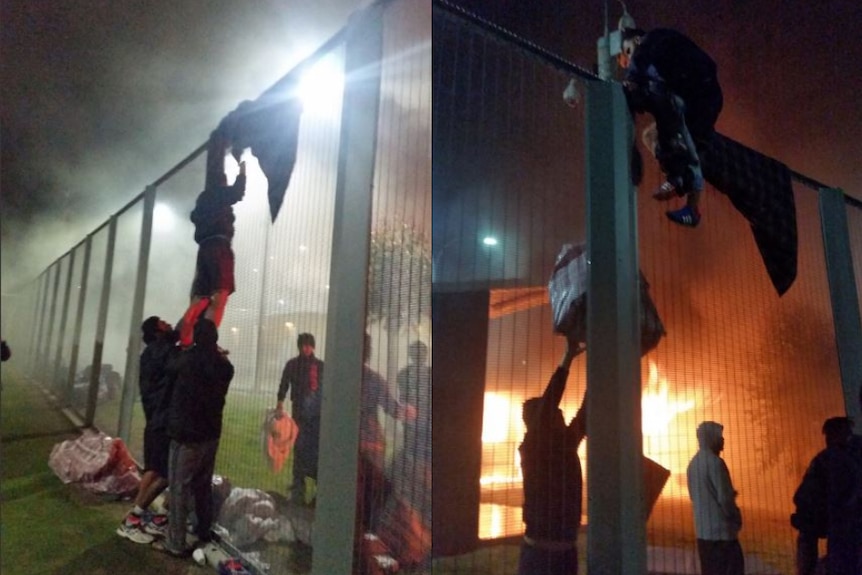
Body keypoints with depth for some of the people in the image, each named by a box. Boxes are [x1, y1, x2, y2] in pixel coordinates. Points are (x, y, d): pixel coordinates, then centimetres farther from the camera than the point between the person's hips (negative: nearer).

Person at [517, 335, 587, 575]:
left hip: (567, 551, 7)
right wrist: (567, 358, -22)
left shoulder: (566, 444, 8)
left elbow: (585, 414, 5)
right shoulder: (531, 449, -10)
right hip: (539, 551, -7)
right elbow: (546, 404, -22)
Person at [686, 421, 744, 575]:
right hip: (721, 530, -8)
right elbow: (724, 498, -17)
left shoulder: (693, 463, 11)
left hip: (702, 530, 8)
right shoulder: (714, 462, -15)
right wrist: (737, 519, 0)